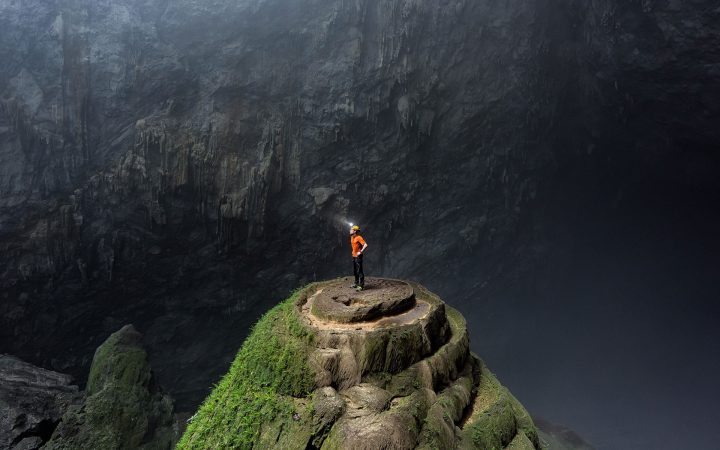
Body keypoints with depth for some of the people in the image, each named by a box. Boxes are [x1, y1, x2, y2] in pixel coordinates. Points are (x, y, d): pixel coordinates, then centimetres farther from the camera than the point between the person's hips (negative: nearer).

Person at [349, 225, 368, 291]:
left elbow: (365, 245, -25)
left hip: (358, 256, -9)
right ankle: (356, 283, 27)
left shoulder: (359, 237, -16)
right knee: (355, 271, 16)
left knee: (359, 271, -10)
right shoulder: (352, 237, 11)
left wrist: (360, 252, -22)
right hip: (354, 256, 9)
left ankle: (361, 285, -8)